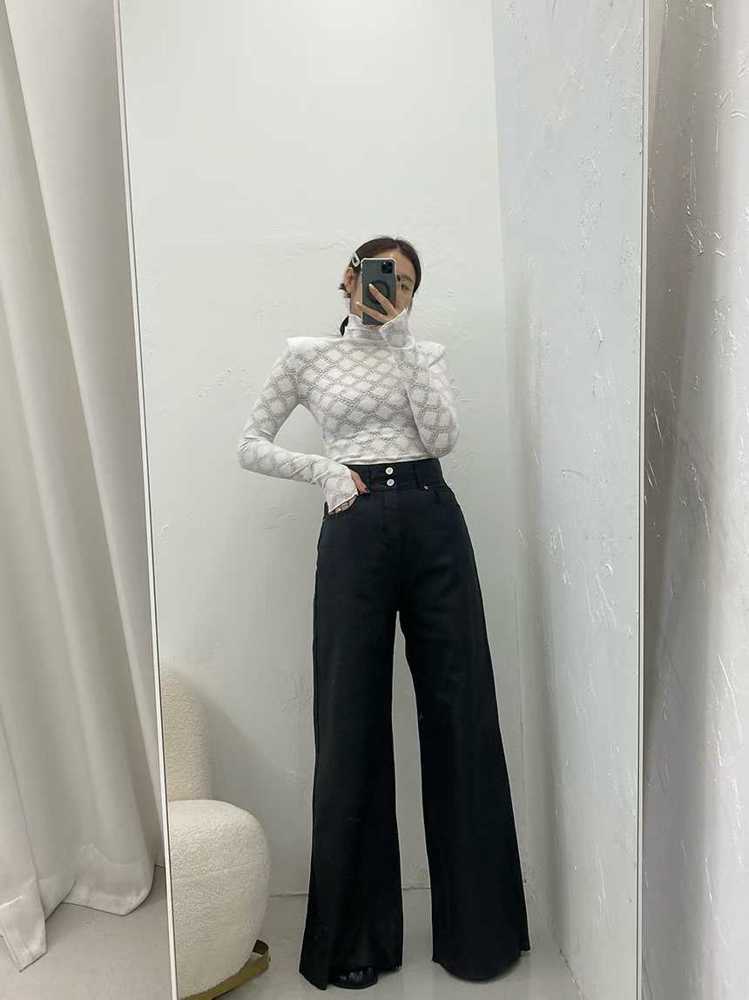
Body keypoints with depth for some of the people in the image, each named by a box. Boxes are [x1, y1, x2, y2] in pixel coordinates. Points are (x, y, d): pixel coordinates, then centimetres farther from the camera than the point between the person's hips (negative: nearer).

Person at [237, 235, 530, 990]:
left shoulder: (427, 354, 15)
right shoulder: (306, 355, 11)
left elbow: (443, 436, -3)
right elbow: (251, 446, 10)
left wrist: (401, 340, -3)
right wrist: (323, 469, -6)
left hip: (433, 523, 2)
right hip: (355, 530, -1)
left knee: (460, 712, 3)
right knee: (352, 721, 1)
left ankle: (477, 929, 21)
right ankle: (353, 937, 20)